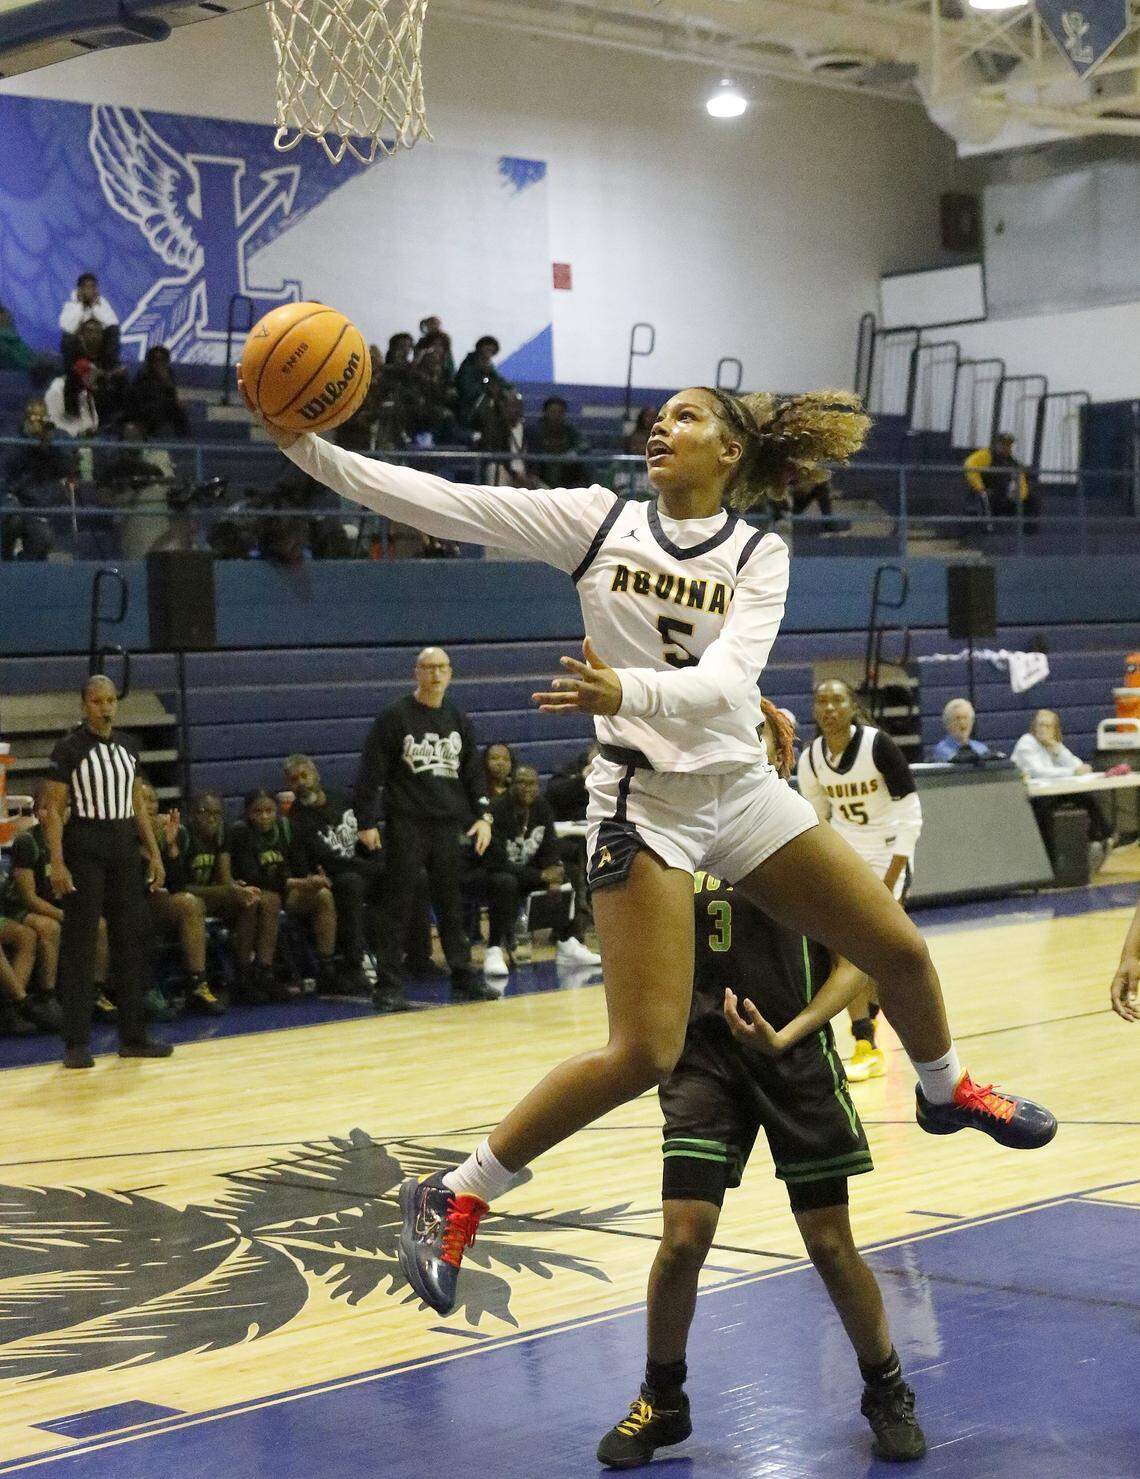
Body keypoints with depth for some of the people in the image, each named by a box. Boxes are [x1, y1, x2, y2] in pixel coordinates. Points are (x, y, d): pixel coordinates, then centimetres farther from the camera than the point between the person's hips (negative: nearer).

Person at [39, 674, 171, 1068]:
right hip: (84, 850, -6)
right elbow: (53, 809, -10)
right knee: (79, 946, -4)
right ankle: (77, 1043, 0)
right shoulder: (69, 750, -8)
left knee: (131, 940, 7)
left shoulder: (126, 747, 10)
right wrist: (57, 864, -17)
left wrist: (154, 853, 12)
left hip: (124, 848, 6)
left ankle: (133, 1036, 15)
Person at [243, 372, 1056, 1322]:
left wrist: (627, 691, -38)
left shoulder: (760, 555, -1)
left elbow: (729, 679, -18)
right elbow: (439, 502, -11)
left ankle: (946, 1090, 43)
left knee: (900, 951, 10)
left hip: (743, 790, 4)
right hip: (645, 805, -4)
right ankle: (456, 1199, -2)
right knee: (645, 1052, -15)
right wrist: (307, 447, -20)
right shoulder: (598, 521, -3)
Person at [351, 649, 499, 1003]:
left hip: (448, 826, 4)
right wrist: (367, 822, -9)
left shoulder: (458, 721, 12)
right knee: (399, 906, -2)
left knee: (452, 905, 6)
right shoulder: (395, 717, -3)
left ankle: (464, 979, 11)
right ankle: (389, 983, 2)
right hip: (406, 825, -4)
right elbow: (370, 773, -4)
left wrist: (483, 815, 4)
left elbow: (473, 772, 16)